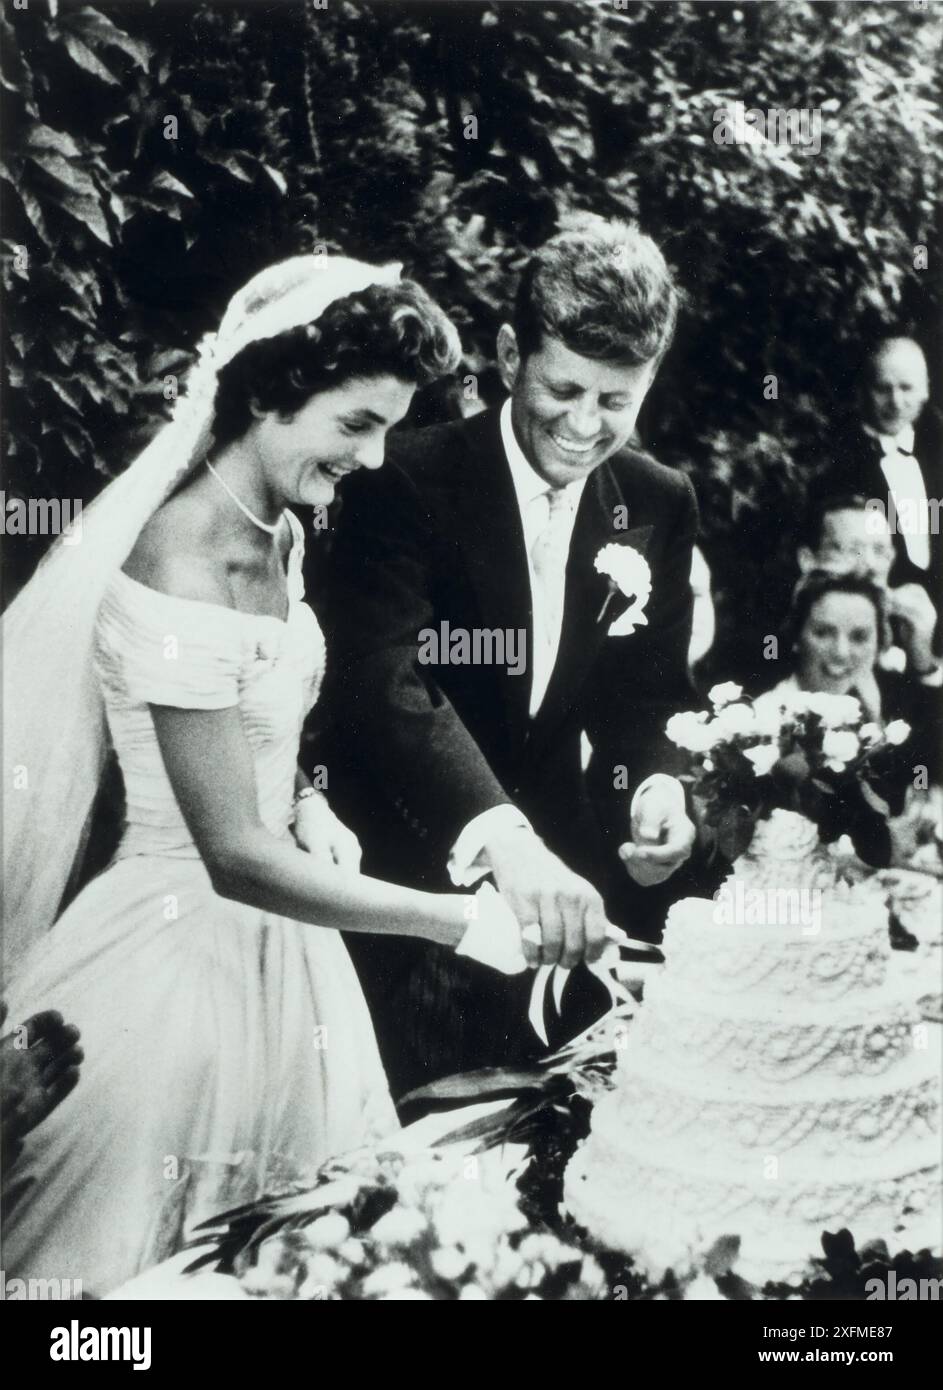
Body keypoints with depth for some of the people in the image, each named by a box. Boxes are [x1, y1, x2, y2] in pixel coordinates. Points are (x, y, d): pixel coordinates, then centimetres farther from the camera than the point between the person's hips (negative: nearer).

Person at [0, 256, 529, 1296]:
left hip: (276, 939, 8)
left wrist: (305, 806, -2)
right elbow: (236, 856, -26)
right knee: (151, 1260, 11)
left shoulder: (279, 534, 2)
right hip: (186, 943, -8)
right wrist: (463, 920, -25)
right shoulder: (182, 571, -25)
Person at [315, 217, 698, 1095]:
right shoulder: (408, 481, -14)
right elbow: (381, 680, -27)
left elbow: (646, 696, 8)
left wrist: (655, 783, -14)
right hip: (409, 882, -4)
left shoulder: (660, 507, 2)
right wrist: (502, 838, -41)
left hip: (566, 881, 4)